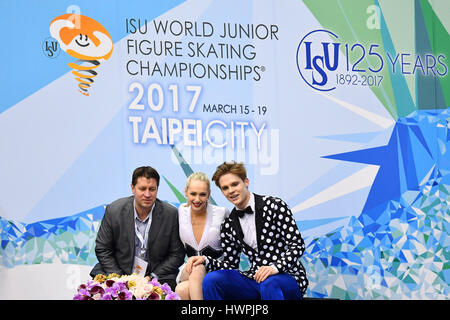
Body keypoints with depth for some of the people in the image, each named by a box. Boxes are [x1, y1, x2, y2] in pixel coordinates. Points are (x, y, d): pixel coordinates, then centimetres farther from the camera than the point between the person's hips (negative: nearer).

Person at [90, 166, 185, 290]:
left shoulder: (171, 214, -9)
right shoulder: (114, 210, -7)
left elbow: (177, 254, -2)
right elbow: (102, 249, 0)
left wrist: (152, 277, -12)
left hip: (157, 275, -1)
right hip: (118, 272, 1)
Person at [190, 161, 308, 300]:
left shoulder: (274, 205, -6)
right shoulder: (228, 225, 10)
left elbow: (297, 244, -12)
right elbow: (231, 264, 13)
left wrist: (275, 267, -27)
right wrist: (206, 260, -6)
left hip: (288, 277, -5)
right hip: (255, 278, 5)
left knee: (269, 284, -39)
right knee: (211, 279, -15)